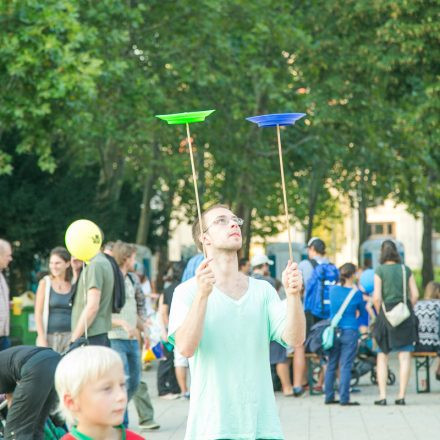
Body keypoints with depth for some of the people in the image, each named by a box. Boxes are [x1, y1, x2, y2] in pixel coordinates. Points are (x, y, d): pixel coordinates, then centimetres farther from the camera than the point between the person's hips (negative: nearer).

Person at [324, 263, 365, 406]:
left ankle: (329, 397, 15)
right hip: (350, 331, -4)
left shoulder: (333, 289, 2)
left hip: (333, 330, 4)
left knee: (331, 365, 11)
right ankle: (344, 399, -5)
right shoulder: (356, 292, -7)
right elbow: (361, 310, 7)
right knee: (345, 366, -4)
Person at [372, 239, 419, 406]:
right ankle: (401, 396, -1)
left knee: (382, 356, 8)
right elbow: (415, 295, 1)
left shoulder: (380, 270, -5)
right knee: (405, 356, 2)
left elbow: (377, 297, -10)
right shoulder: (406, 269, 3)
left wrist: (380, 314, 5)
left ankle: (382, 396, 2)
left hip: (387, 314, -2)